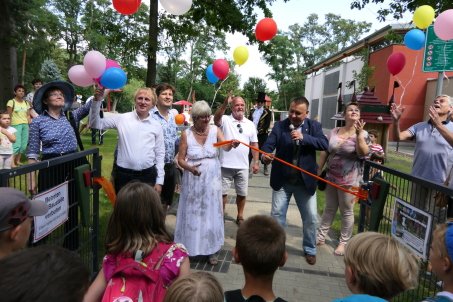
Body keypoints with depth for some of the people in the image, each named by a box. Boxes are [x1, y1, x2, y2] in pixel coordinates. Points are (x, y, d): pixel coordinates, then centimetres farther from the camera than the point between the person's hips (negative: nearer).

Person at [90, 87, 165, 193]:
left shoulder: (157, 126, 4)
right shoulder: (122, 118, 0)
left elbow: (160, 153, 6)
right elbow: (96, 124, 0)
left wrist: (159, 181, 3)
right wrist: (97, 100, -11)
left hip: (148, 176, 1)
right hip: (123, 174, -1)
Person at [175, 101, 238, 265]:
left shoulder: (215, 130, -4)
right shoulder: (186, 134, -7)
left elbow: (225, 147, -19)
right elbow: (180, 159, -6)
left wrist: (232, 144, -42)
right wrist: (190, 168, -26)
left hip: (212, 180, 1)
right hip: (193, 181, -1)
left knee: (211, 213, 10)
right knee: (192, 213, 9)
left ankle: (211, 250, 25)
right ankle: (188, 248, 27)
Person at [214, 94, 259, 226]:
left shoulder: (250, 124, 6)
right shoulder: (225, 120, -5)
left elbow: (254, 144, 9)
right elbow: (216, 119, -29)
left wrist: (256, 162, 3)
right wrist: (225, 103, -43)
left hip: (242, 166, 3)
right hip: (226, 165, -3)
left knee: (242, 193, 14)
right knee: (222, 192, 9)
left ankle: (240, 216, 31)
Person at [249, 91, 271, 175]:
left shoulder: (267, 112, -3)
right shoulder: (252, 111, 11)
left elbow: (267, 125, -10)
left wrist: (258, 131, -19)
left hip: (262, 135, -4)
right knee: (250, 150, 7)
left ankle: (265, 167, 15)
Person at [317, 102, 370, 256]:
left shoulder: (362, 134, -6)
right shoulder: (334, 131, 1)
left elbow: (364, 153, -22)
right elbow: (324, 152, 5)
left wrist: (359, 133, -29)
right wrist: (319, 170, 5)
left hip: (349, 180, -3)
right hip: (331, 177, 3)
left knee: (347, 212, 8)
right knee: (329, 208, 16)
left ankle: (343, 242, 22)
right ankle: (321, 236, 29)